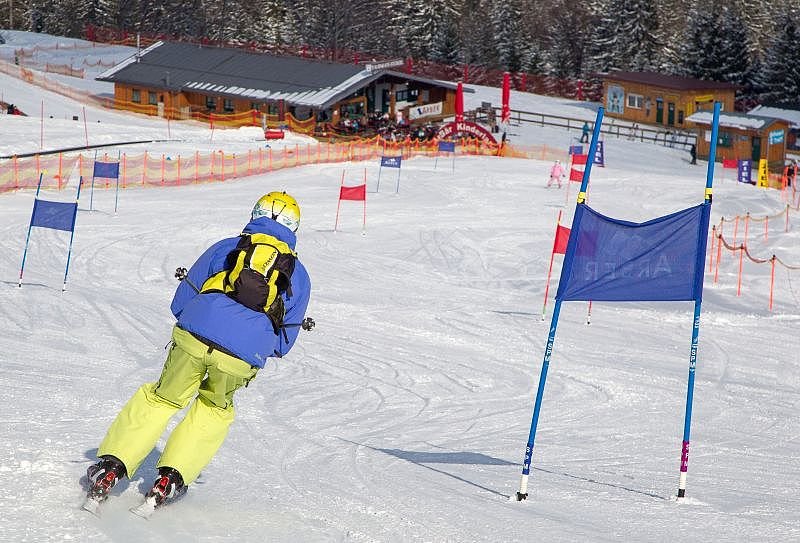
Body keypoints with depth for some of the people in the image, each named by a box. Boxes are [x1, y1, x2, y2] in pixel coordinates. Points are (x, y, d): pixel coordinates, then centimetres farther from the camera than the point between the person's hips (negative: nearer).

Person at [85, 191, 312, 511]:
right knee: (214, 411, 26)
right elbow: (283, 343, 22)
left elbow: (180, 302, 20)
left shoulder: (225, 247, 21)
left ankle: (112, 466, 14)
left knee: (160, 399, 21)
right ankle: (171, 477, 15)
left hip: (194, 337, 0)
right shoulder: (298, 275, 22)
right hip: (243, 358, 0)